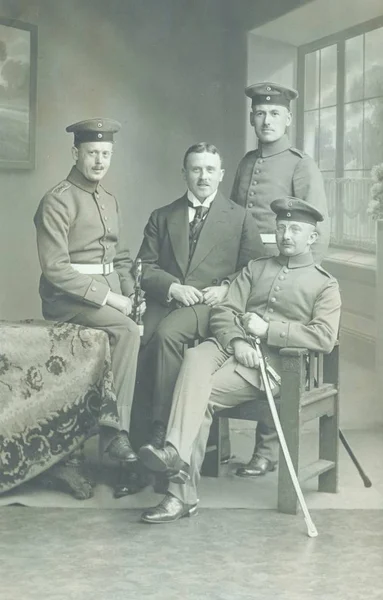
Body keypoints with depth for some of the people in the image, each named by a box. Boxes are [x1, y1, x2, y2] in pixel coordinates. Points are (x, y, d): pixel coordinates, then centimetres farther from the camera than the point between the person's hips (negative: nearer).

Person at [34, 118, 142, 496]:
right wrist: (105, 297, -19)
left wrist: (129, 294, 3)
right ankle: (116, 430, -25)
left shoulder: (108, 200, 18)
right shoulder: (58, 201, -8)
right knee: (126, 331, -31)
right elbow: (55, 268, -15)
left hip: (108, 290, 7)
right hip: (68, 295, -7)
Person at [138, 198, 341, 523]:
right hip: (232, 345, 3)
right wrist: (236, 341, -9)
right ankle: (177, 453, -42)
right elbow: (223, 312, 13)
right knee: (195, 358, -32)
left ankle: (183, 489, -32)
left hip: (276, 359, -3)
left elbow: (325, 337, -4)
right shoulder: (255, 268, 25)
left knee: (202, 394, -27)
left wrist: (267, 329, -8)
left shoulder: (325, 284, 13)